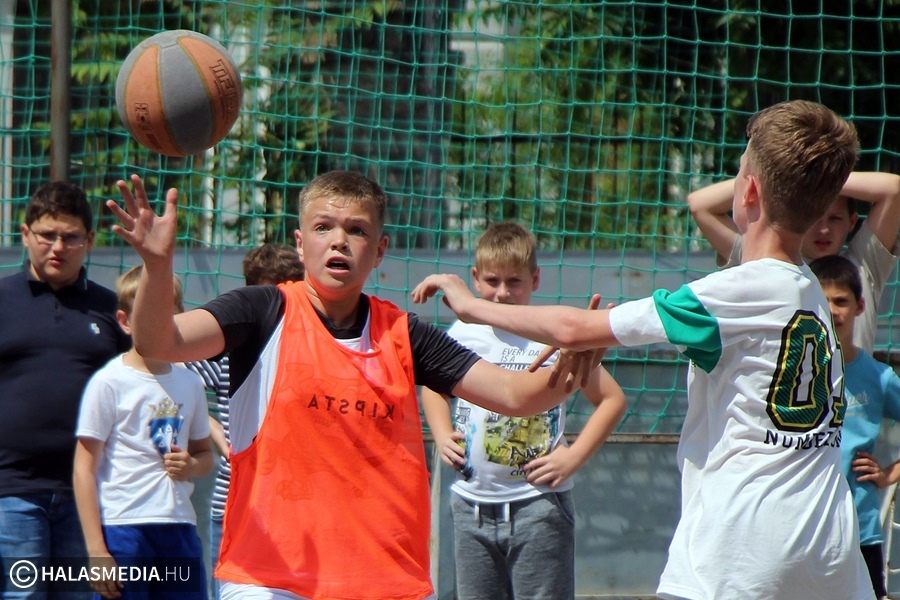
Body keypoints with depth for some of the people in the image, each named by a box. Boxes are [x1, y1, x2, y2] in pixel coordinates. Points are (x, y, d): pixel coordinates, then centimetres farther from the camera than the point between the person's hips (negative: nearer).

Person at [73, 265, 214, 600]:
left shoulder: (189, 383, 11)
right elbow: (84, 469, -7)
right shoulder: (109, 383, -5)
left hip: (179, 531, 5)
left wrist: (192, 466, -1)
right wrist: (96, 551, -13)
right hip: (123, 528, -5)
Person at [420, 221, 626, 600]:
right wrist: (442, 436, 9)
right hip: (471, 507, 5)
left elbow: (612, 399, -1)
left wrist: (573, 457, -9)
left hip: (537, 505, -5)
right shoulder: (461, 334, 5)